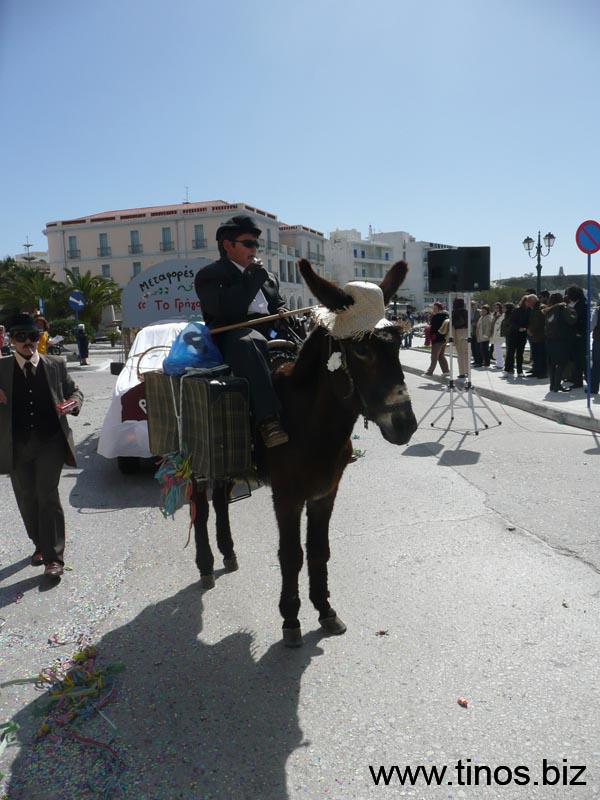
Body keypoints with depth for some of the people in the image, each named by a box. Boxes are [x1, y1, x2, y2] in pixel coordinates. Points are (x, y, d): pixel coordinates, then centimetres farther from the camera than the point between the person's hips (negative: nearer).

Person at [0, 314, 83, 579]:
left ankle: (53, 557, -1)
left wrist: (73, 403, -12)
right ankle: (40, 546, 35)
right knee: (26, 499, 14)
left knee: (47, 495, -9)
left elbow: (74, 391, 11)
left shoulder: (56, 365, 1)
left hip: (50, 441, -2)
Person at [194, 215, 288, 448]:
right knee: (248, 341, -41)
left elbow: (280, 304, 34)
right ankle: (267, 420, -49)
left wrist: (282, 314, 9)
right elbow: (225, 309, -12)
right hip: (233, 336, -6)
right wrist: (252, 278, -4)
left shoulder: (268, 277, 29)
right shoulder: (209, 276, 7)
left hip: (271, 333, 7)